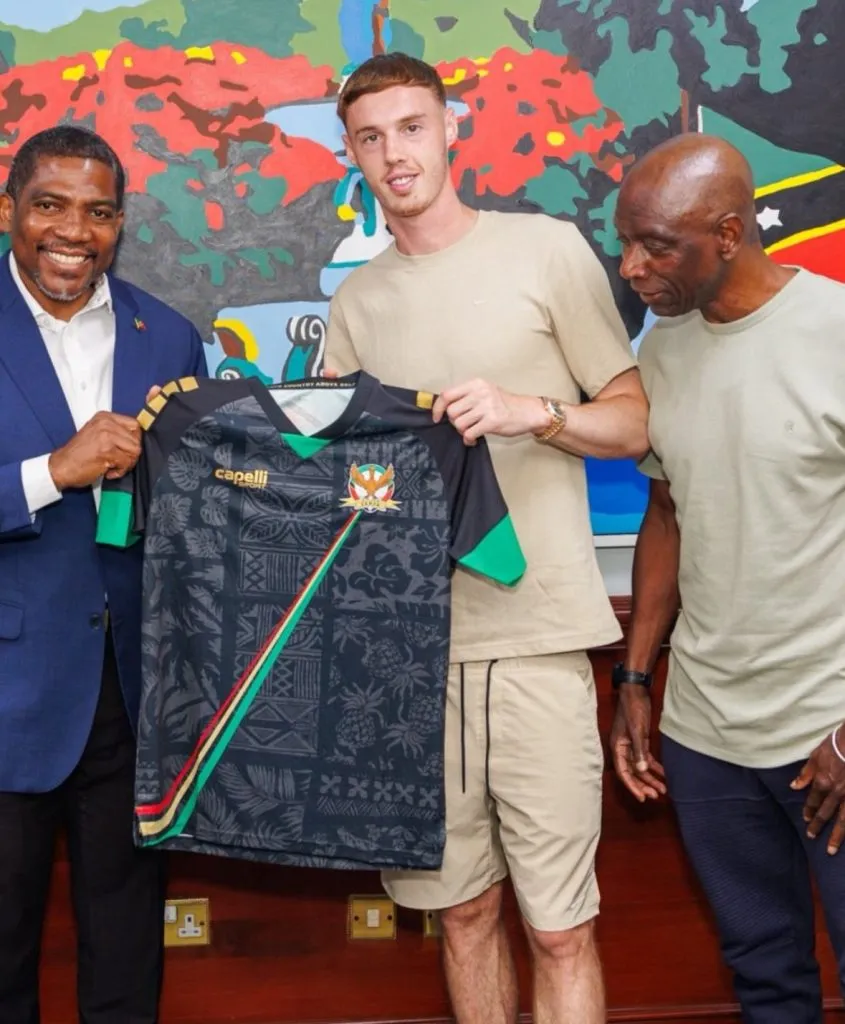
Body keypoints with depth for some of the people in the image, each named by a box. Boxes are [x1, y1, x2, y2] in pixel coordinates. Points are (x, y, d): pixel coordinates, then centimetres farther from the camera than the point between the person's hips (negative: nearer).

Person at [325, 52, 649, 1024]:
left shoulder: (546, 249, 2)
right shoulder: (356, 302, 14)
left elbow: (635, 423, 3)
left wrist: (534, 411, -15)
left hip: (534, 632, -3)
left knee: (559, 927, 0)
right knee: (462, 907, 13)